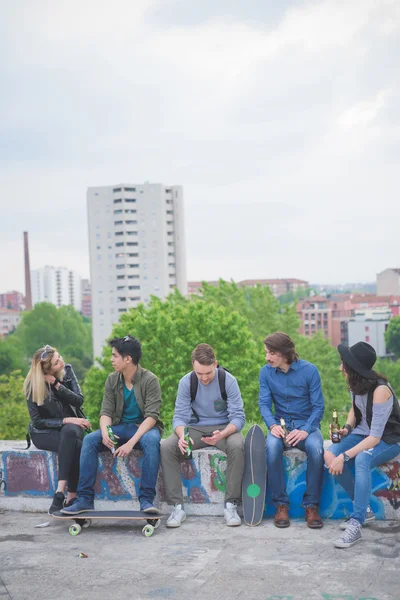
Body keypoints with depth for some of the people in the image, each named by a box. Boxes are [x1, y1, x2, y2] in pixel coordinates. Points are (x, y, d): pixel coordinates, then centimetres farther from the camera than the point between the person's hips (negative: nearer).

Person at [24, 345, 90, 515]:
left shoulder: (67, 370, -4)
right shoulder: (33, 385, -13)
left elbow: (79, 400, -8)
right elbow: (37, 421, -12)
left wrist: (57, 384, -20)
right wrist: (66, 420, -22)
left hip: (71, 426, 3)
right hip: (44, 432, -3)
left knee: (70, 432, -36)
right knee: (75, 446, -34)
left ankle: (60, 495, -36)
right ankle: (71, 498, -32)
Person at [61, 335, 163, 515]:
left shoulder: (150, 380, -13)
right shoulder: (112, 380, 2)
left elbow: (151, 416, -20)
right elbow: (106, 412, -1)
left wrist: (131, 442, -31)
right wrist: (105, 433, -25)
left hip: (144, 427, -4)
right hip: (120, 427, 4)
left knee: (151, 441, -39)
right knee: (89, 440, -21)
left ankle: (146, 499, -35)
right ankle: (85, 499, -20)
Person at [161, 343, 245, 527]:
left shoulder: (228, 380, -13)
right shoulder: (186, 382, -8)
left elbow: (238, 417, -14)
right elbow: (180, 416, -8)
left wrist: (222, 434, -35)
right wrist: (182, 436, -31)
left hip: (223, 428, -2)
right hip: (195, 429, 2)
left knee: (237, 446, -36)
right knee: (166, 447, -26)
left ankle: (230, 505, -23)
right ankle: (178, 506, -21)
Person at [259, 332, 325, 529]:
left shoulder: (309, 370, -8)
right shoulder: (266, 372, 0)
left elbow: (318, 406, -8)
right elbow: (264, 404, -3)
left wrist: (305, 430, -24)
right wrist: (273, 425, -23)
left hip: (306, 424, -1)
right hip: (281, 424, 2)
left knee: (316, 448, -35)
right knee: (272, 446, -33)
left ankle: (311, 505, -19)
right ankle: (281, 504, -20)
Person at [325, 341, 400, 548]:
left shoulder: (380, 391, -29)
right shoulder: (357, 384, -7)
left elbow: (375, 437, -29)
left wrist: (345, 456, -33)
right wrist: (347, 428, -5)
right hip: (363, 433, 7)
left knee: (361, 459, -39)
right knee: (329, 456, -19)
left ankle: (355, 524, -36)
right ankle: (364, 509, -6)